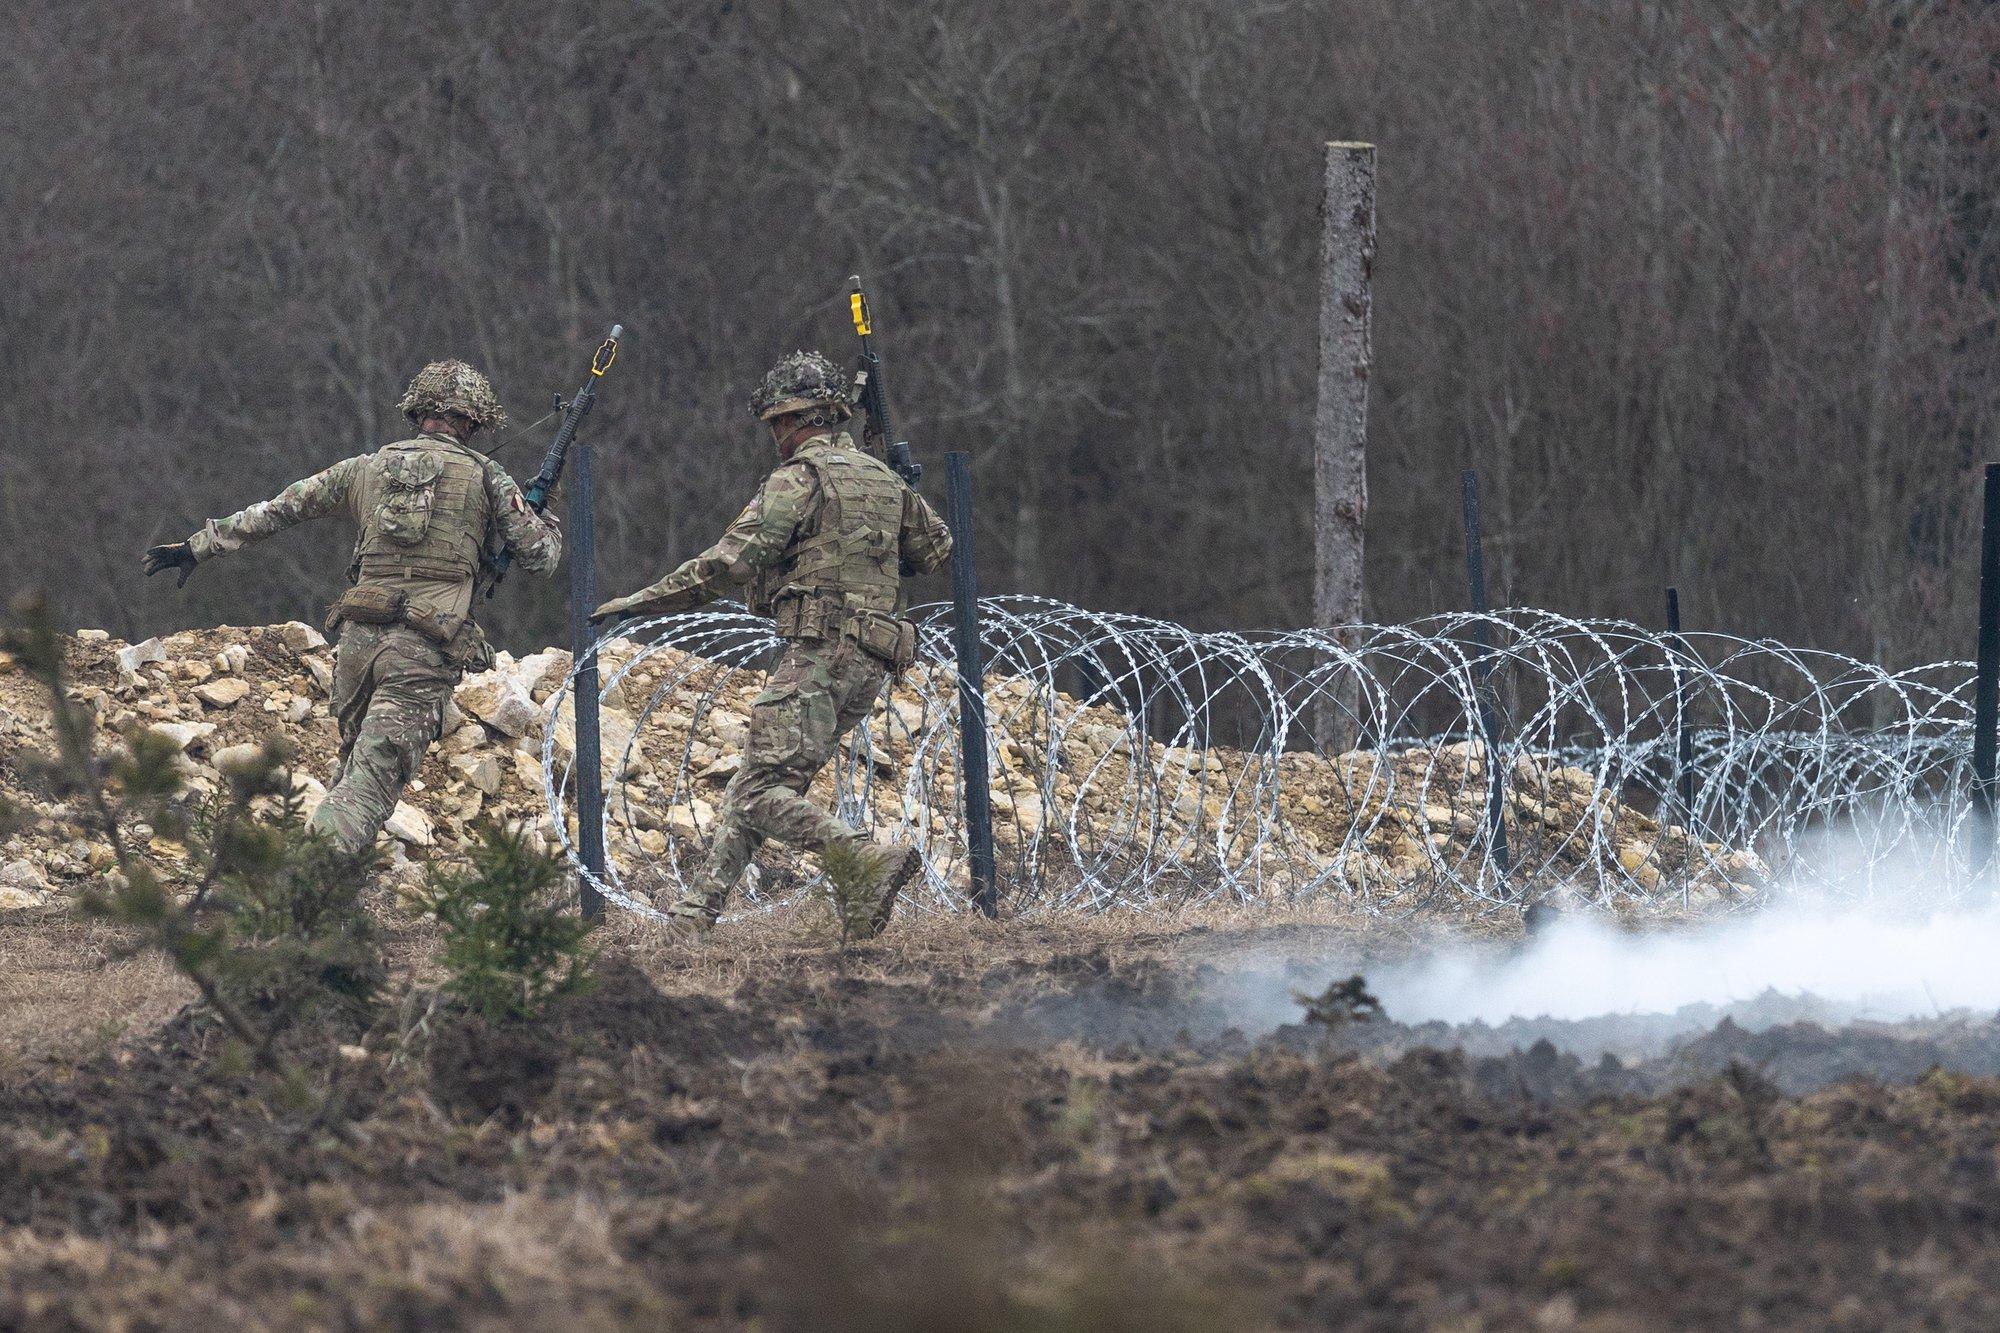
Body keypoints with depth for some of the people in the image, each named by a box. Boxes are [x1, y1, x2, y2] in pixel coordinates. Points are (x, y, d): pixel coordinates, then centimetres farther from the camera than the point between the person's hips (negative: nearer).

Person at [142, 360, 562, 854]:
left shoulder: (368, 467, 17)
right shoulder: (486, 477, 7)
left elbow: (274, 511, 20)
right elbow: (540, 557, 10)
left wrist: (199, 546, 28)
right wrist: (547, 524, 34)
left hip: (358, 640, 4)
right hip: (425, 648, -4)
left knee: (353, 760, 25)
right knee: (369, 785, -11)